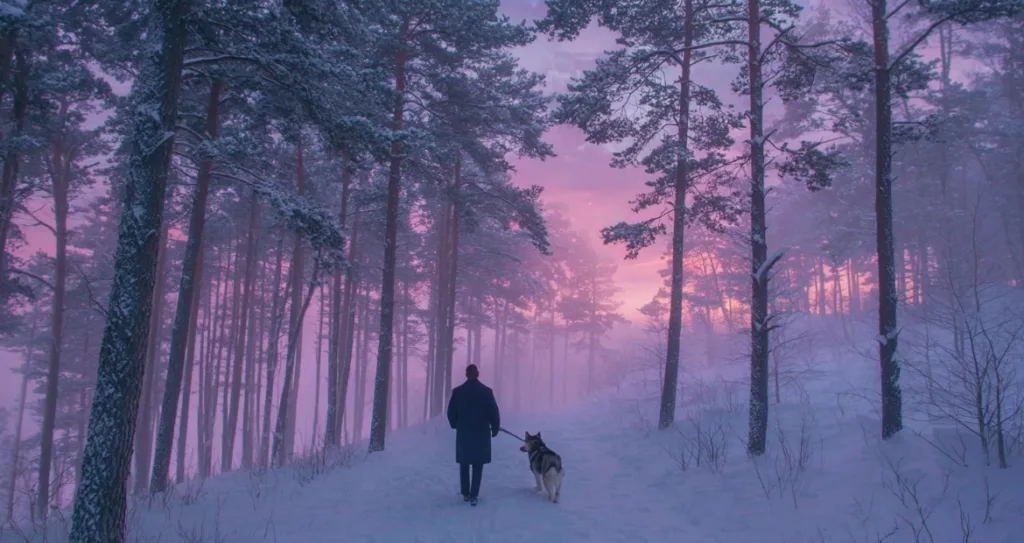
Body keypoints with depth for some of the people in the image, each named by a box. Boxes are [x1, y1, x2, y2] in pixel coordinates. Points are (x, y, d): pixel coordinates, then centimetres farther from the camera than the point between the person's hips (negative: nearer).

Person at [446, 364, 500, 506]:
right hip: (481, 433, -1)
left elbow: (451, 412, 3)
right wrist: (495, 429, 9)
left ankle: (466, 494, 20)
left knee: (464, 464, 16)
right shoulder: (486, 391, -8)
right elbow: (494, 412, -6)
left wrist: (456, 425, 22)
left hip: (463, 433, 1)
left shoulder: (458, 391, -4)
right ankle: (473, 495, -2)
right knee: (477, 465, 5)